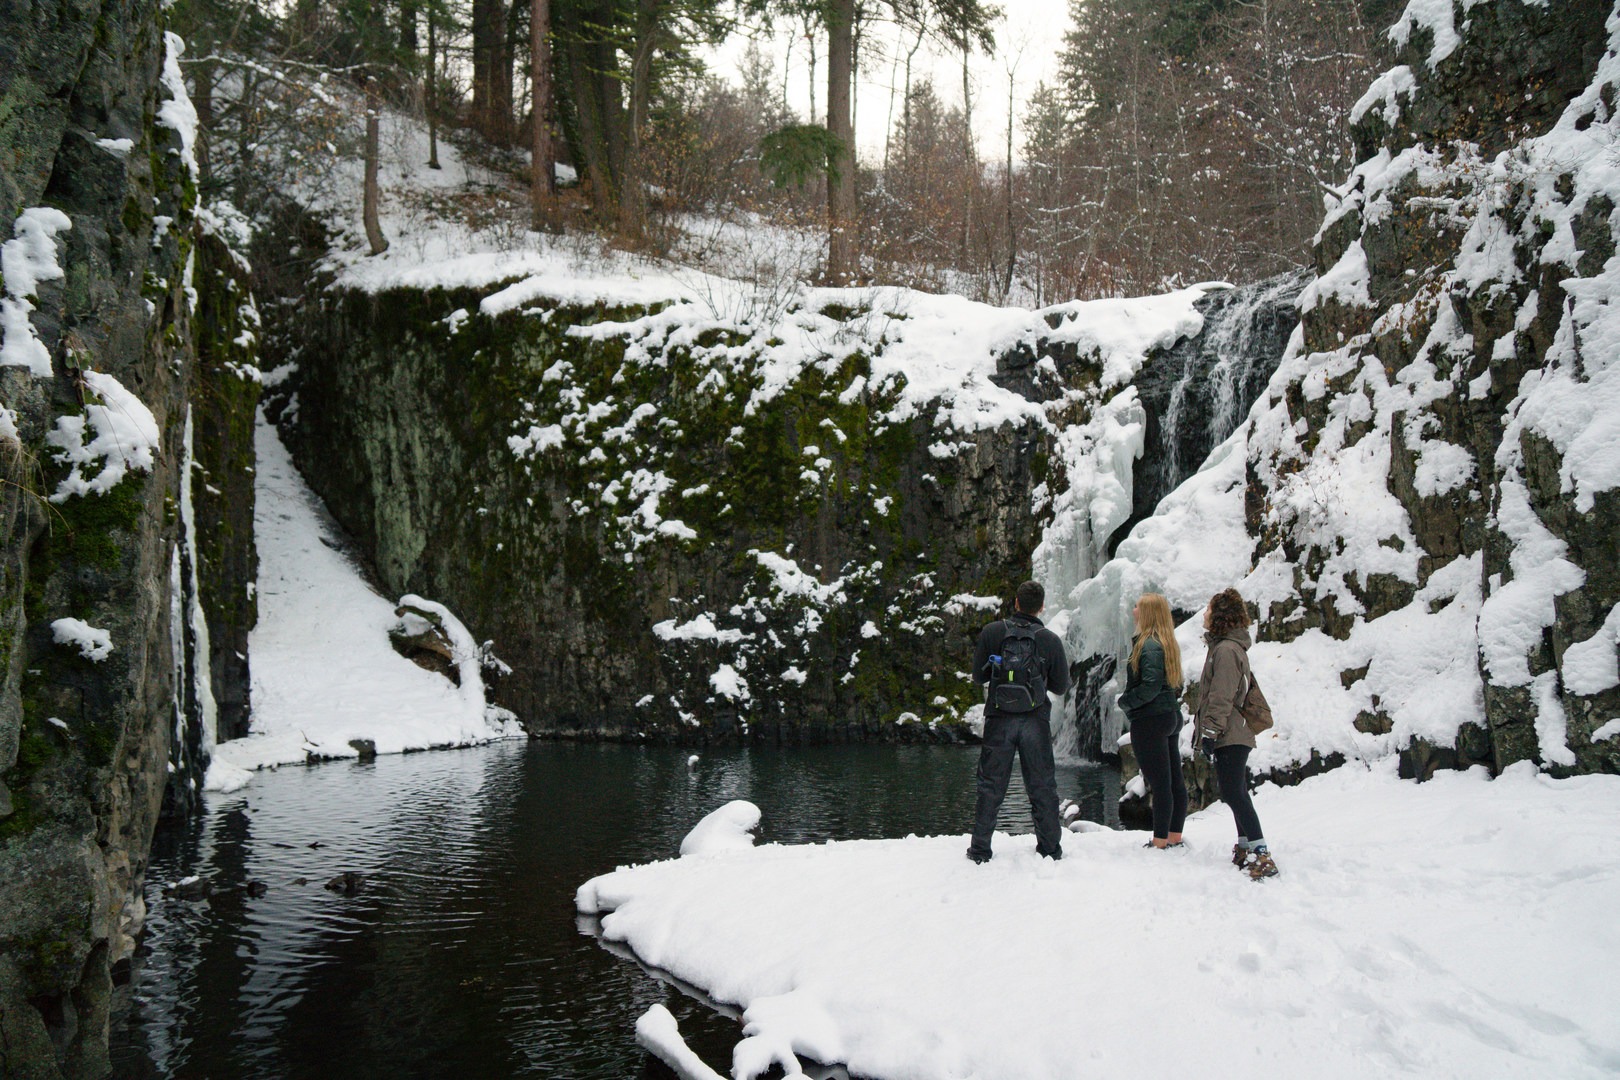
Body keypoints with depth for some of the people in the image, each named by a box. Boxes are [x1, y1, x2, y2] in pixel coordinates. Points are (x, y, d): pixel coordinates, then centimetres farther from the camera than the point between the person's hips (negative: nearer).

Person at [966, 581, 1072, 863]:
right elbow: (1061, 687, 3)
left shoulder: (991, 633, -5)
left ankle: (980, 849, 12)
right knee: (1042, 786, 11)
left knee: (991, 786, 8)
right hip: (1036, 721, 0)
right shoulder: (1050, 640, -4)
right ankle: (1050, 849, 18)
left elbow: (978, 676, 1)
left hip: (999, 719, 0)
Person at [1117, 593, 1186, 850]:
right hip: (1171, 715, 10)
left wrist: (1125, 702, -11)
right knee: (1175, 780, 11)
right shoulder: (1167, 643, 13)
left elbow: (1150, 686, -24)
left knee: (1159, 782, -6)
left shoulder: (1149, 645, -17)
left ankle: (1160, 842, -2)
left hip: (1150, 720, -10)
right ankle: (1175, 837, 19)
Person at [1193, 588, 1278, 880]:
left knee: (1233, 793, -13)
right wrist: (1208, 730, 23)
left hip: (1229, 736, -11)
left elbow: (1222, 697, -21)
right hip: (1235, 735, 11)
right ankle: (1246, 849, 23)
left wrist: (1210, 732, -21)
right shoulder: (1229, 646, 17)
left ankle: (1262, 855, -16)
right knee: (1236, 793, 15)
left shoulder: (1226, 650, -15)